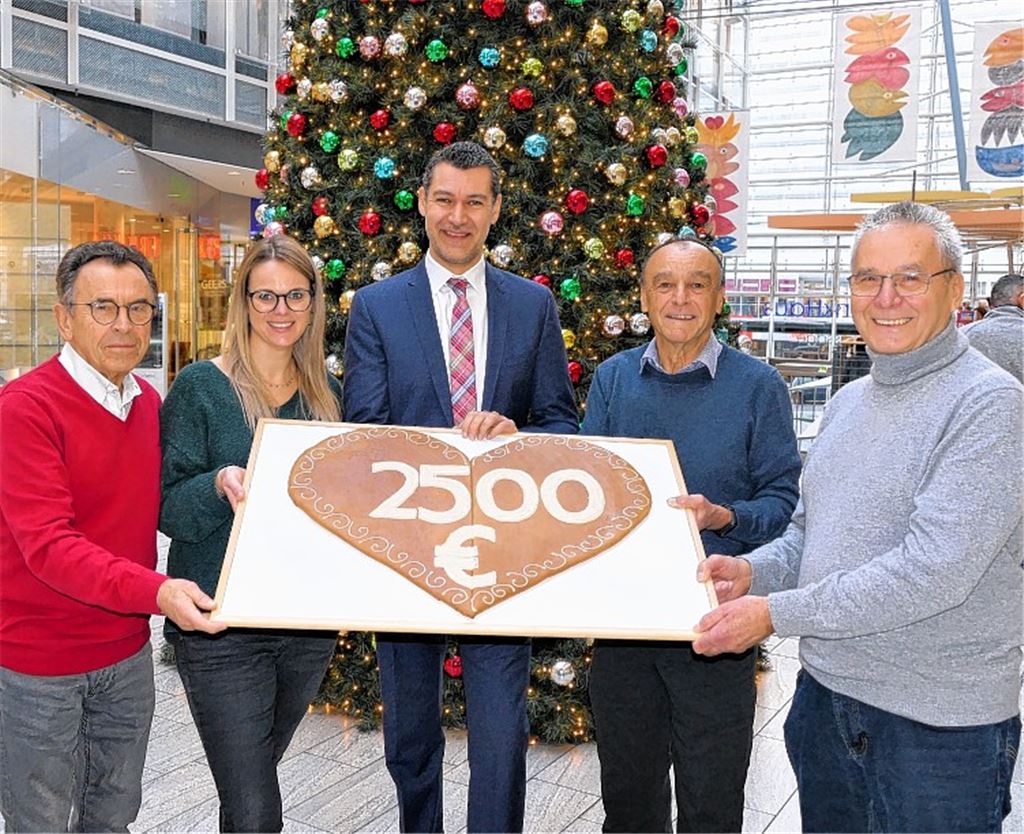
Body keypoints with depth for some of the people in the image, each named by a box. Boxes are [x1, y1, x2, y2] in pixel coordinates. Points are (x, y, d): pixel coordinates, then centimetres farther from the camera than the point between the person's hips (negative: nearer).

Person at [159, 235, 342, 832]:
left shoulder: (328, 392, 7)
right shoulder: (201, 388, -7)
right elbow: (169, 510, -9)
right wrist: (220, 485, -29)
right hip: (223, 628, -4)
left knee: (255, 778, 21)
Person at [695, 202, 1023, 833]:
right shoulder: (849, 402, 9)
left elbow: (935, 569, -25)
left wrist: (776, 612, -22)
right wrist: (753, 572, -6)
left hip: (939, 725, -7)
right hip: (825, 691, 7)